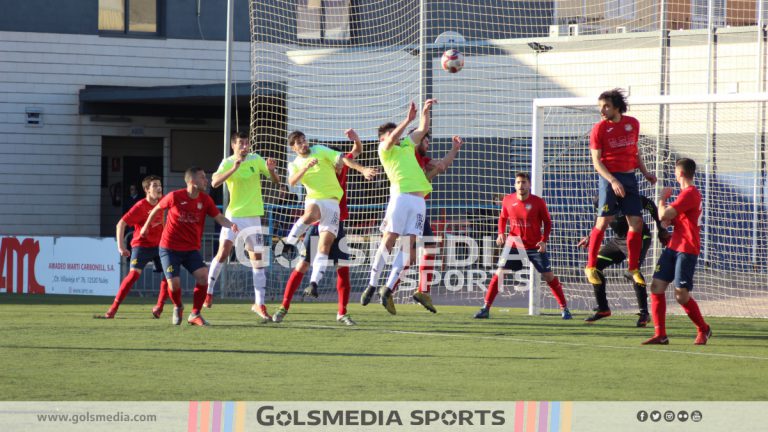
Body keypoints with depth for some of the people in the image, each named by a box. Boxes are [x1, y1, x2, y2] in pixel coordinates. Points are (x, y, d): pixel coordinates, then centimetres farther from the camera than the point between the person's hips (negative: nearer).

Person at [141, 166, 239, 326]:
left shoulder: (205, 200, -2)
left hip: (191, 249, 3)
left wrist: (231, 225, -29)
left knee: (203, 275, -19)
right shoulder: (175, 197, -12)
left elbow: (219, 217, -7)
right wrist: (146, 226, 18)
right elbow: (156, 209, 6)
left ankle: (195, 314, -2)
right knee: (174, 283, -14)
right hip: (169, 248, -3)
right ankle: (178, 307, 22)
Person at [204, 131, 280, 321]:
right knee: (223, 252, -15)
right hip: (234, 215, -2)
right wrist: (234, 168, -34)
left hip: (253, 216, 2)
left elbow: (276, 181, 5)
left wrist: (271, 170, -17)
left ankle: (259, 304, 6)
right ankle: (208, 291, 2)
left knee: (257, 260, 1)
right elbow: (215, 182, -22)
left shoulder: (256, 160, 2)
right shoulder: (227, 163, -5)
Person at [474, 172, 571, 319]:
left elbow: (547, 222, -1)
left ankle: (564, 308, 8)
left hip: (535, 246, -1)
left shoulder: (538, 202, -11)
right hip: (514, 245, 1)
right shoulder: (508, 200, -4)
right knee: (499, 274, -9)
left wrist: (544, 240, -15)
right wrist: (501, 233, -4)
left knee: (549, 276, -5)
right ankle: (486, 308, -2)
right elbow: (502, 218, 13)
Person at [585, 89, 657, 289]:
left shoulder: (633, 124, 8)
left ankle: (633, 268, 11)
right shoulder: (599, 129, -6)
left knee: (636, 222, 1)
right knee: (603, 221, -9)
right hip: (610, 177, -4)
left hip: (630, 177, 5)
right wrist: (613, 181, -20)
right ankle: (591, 267, 0)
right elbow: (596, 161, -8)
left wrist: (645, 172, 14)